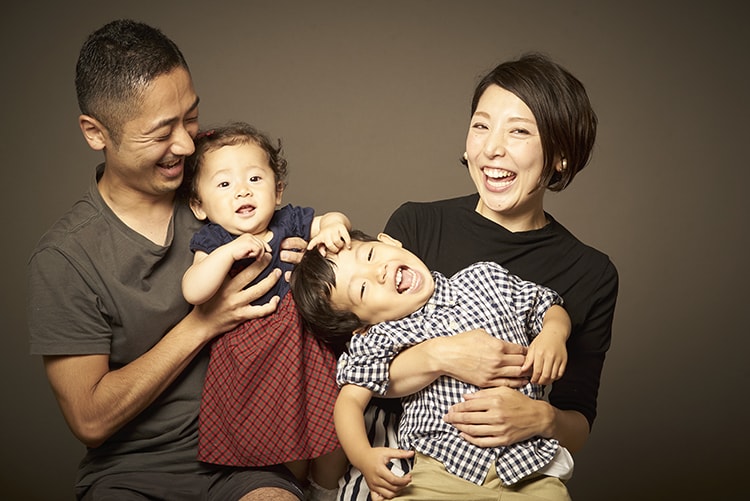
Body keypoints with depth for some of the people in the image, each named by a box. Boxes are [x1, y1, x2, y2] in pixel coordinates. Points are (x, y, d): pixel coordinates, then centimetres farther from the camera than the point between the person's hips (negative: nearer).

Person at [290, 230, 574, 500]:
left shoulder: (488, 279, 11)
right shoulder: (378, 339, 4)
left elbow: (551, 309, 21)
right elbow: (350, 399, 1)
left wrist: (553, 334, -2)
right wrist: (364, 457, -17)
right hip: (440, 469, -1)